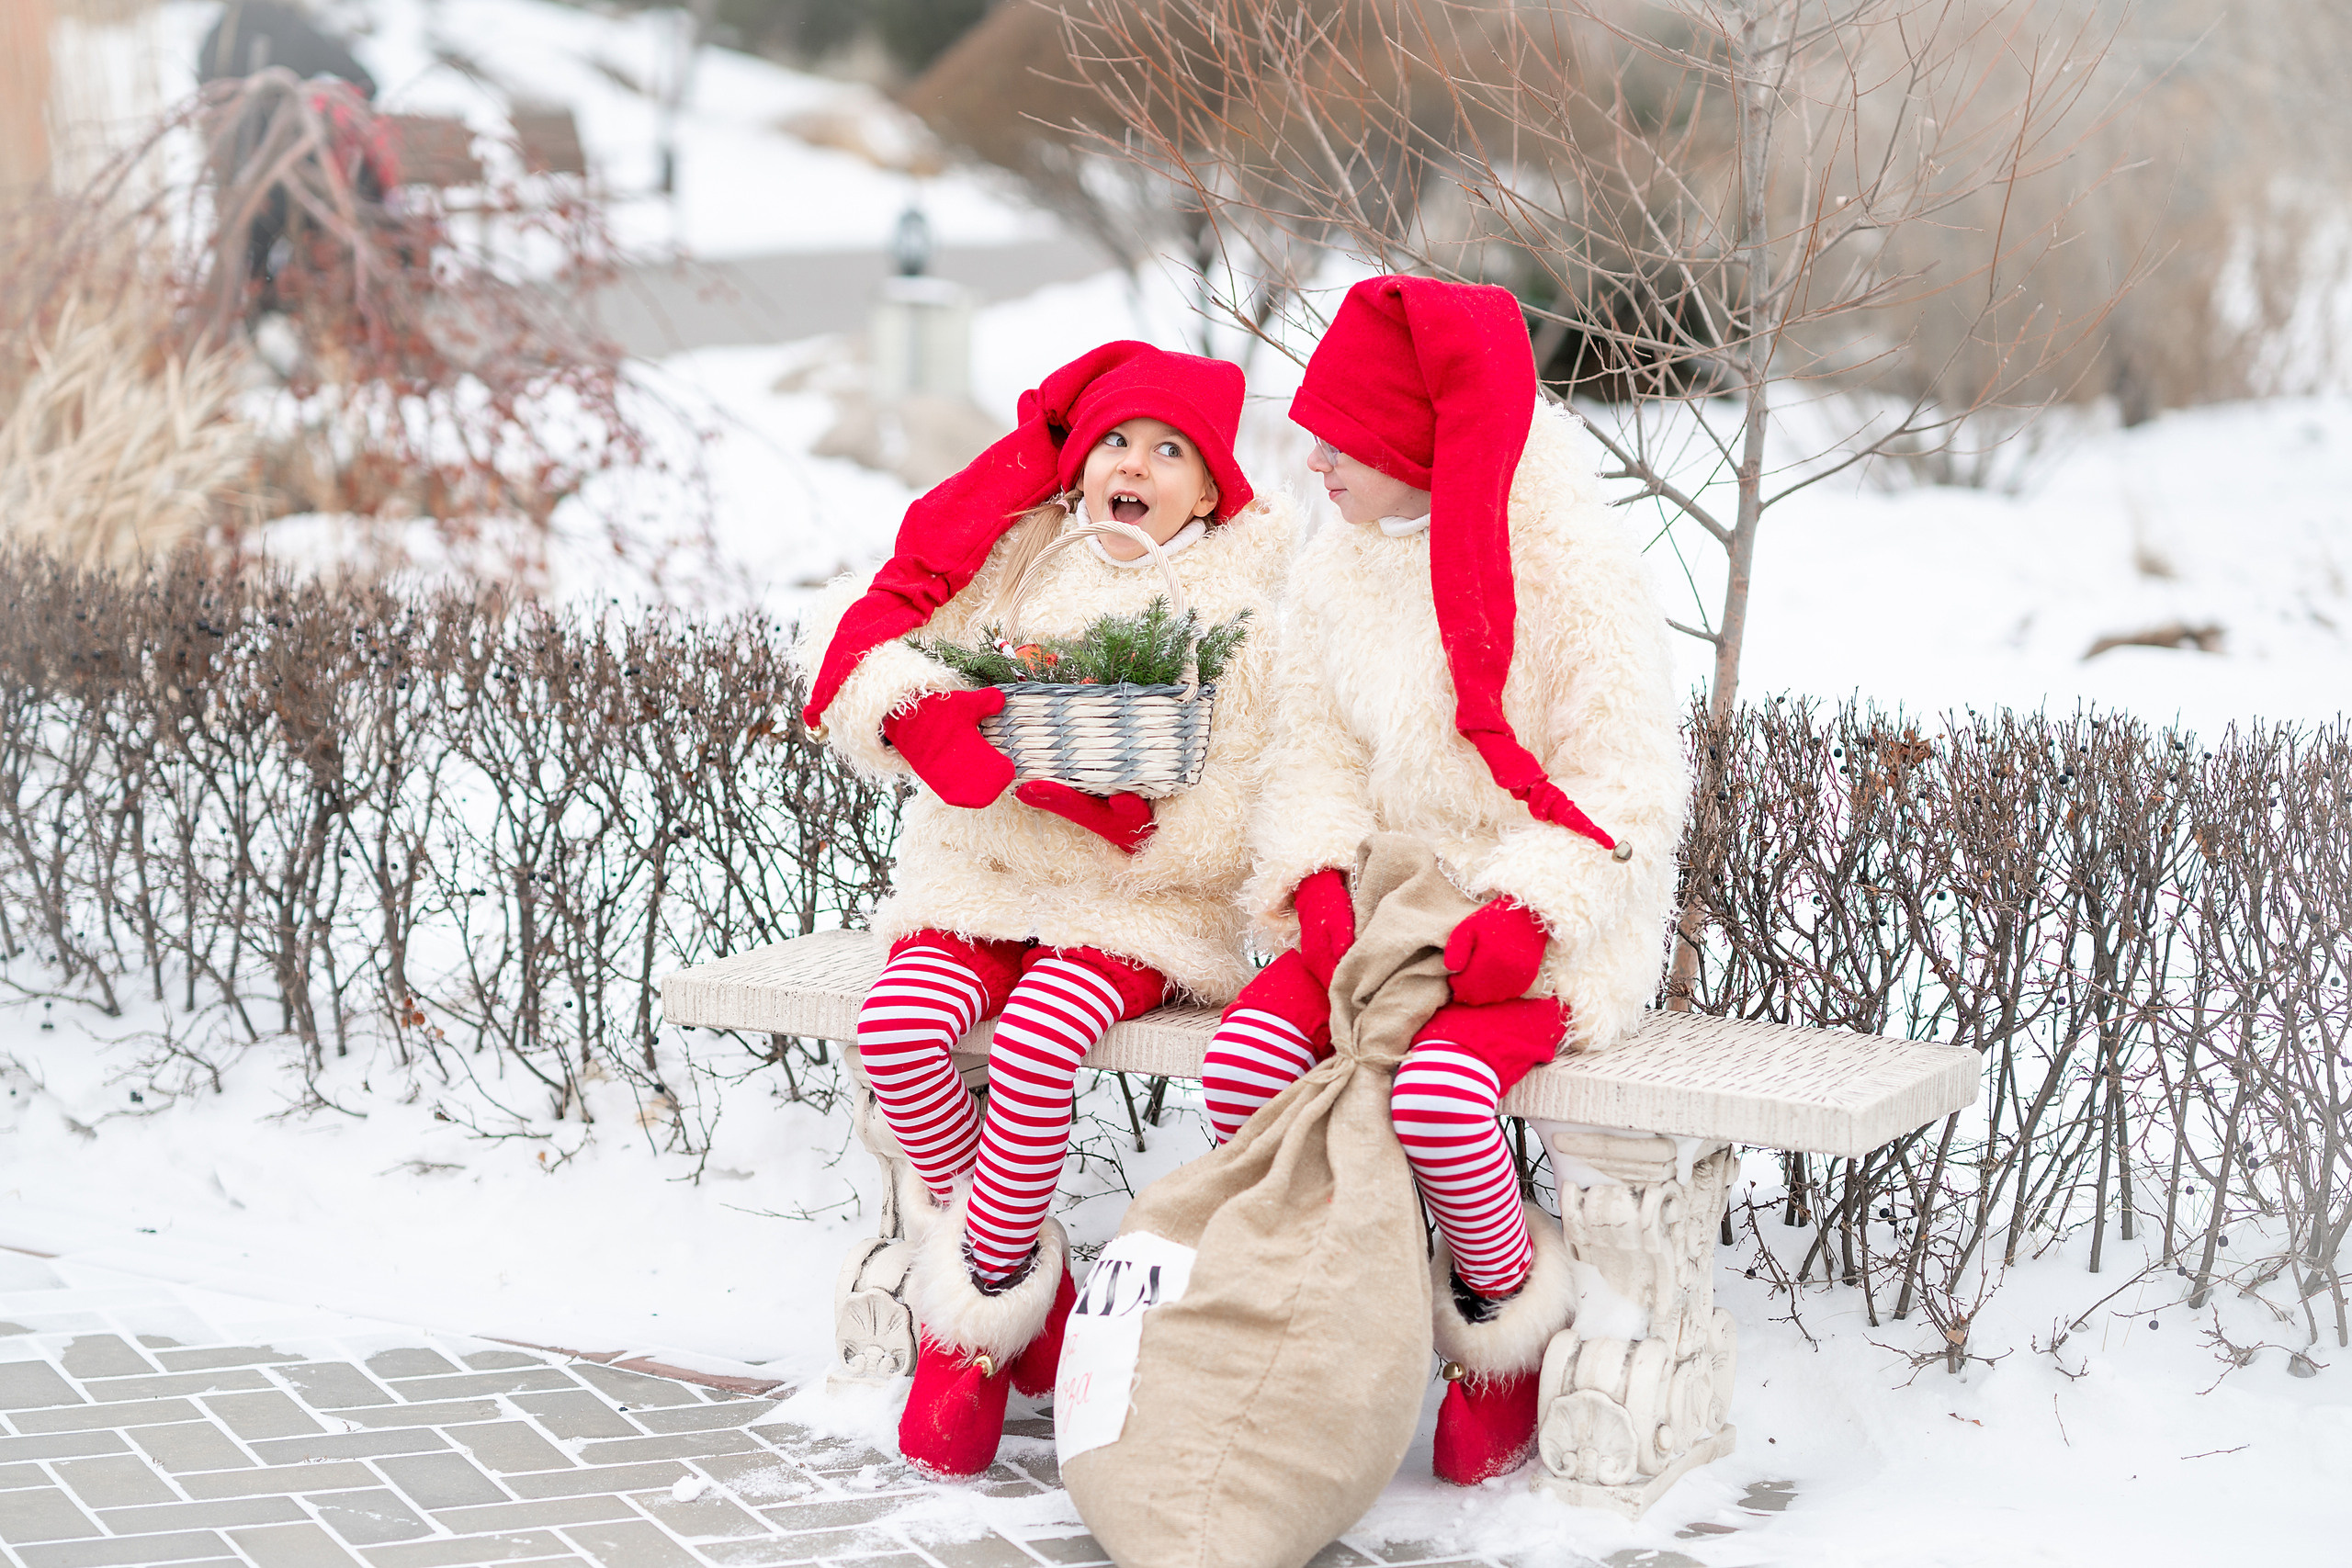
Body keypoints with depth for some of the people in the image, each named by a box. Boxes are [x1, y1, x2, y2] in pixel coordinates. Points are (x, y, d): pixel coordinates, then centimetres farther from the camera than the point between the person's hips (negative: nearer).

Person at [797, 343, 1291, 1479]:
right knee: (899, 1027, -25)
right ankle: (1032, 1288, -3)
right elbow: (847, 637, -6)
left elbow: (1246, 815, -9)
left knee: (1035, 1045, -31)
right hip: (979, 874, 3)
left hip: (1143, 898, -3)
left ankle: (974, 1314, -8)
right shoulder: (1012, 556, 4)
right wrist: (918, 712, -27)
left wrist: (1116, 803, -25)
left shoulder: (1238, 611, -3)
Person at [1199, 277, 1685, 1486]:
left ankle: (1512, 1317, -3)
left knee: (1436, 1089, -33)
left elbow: (1623, 784, -12)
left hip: (1546, 936, -5)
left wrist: (1519, 922, -23)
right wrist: (1323, 883, -10)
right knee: (1244, 1058, -22)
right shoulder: (1334, 574, 8)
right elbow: (1315, 752, 10)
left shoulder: (1573, 571, -12)